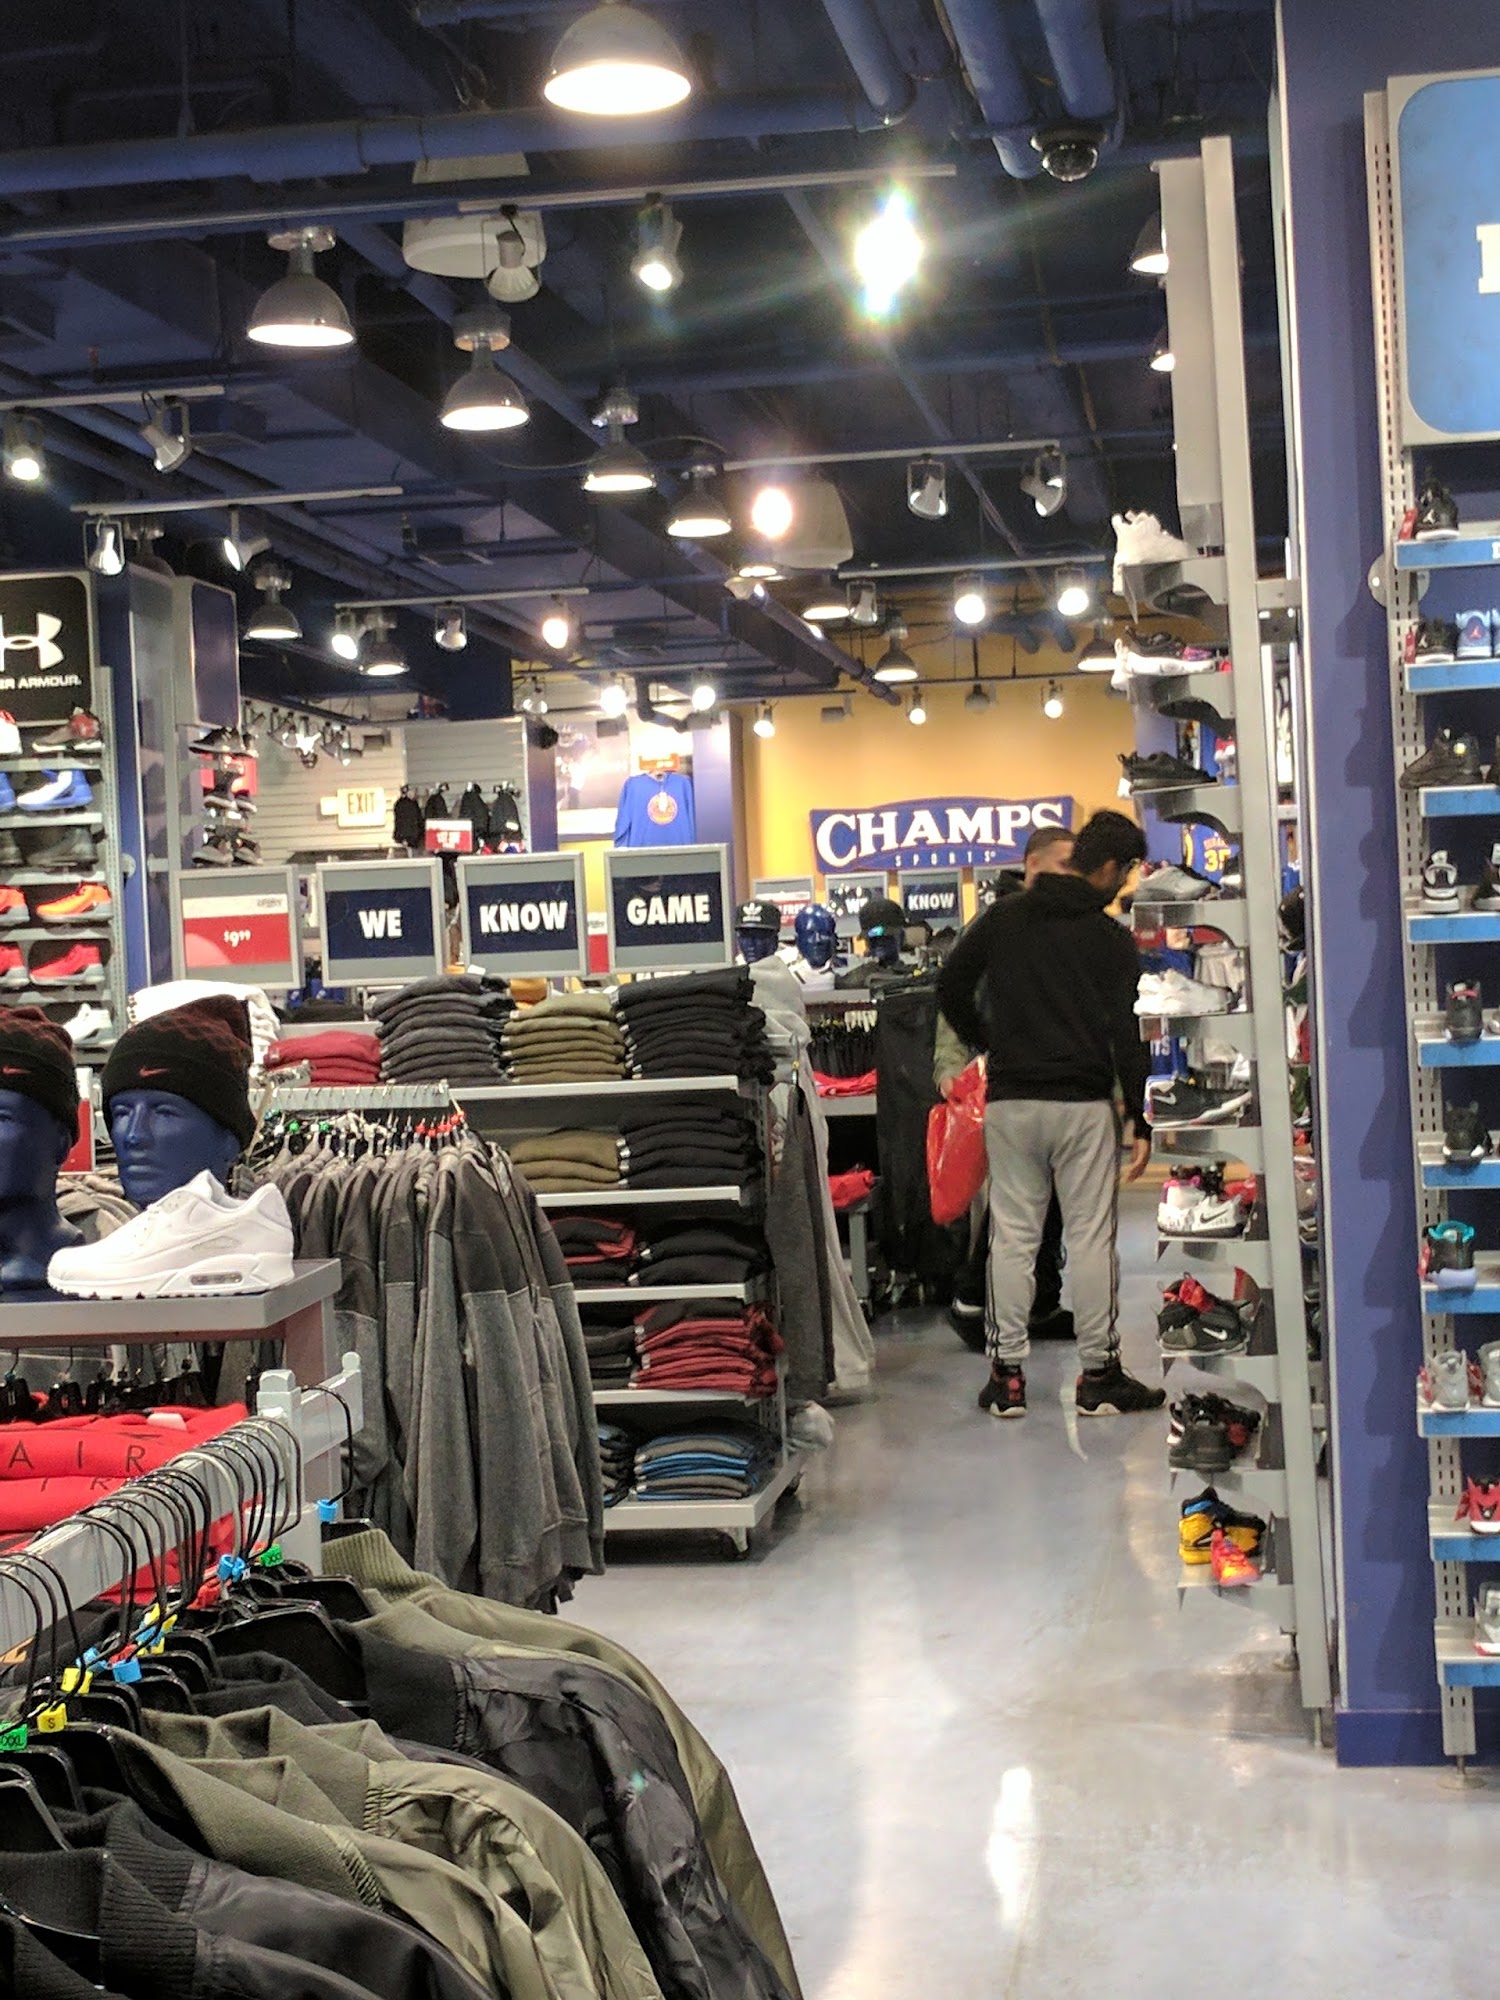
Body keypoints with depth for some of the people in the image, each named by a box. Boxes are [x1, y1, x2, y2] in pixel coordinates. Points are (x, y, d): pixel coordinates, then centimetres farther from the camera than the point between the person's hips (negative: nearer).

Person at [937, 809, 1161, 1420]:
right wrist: (1141, 1122, -5)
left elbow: (950, 990, 7)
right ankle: (1099, 1375, 6)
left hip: (1009, 1101, 3)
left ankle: (1006, 1373, 7)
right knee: (1090, 1236, 2)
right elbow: (1125, 1035, -8)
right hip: (1084, 1104, -3)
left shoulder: (1002, 918, 6)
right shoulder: (1111, 939, -4)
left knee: (1013, 1236, 6)